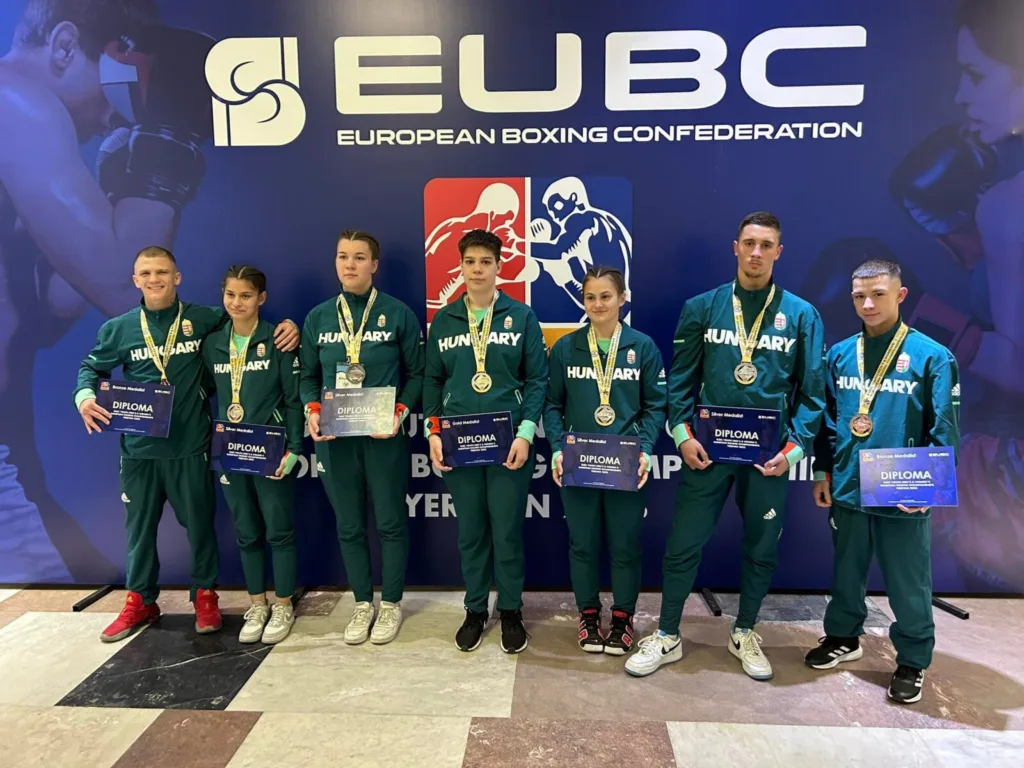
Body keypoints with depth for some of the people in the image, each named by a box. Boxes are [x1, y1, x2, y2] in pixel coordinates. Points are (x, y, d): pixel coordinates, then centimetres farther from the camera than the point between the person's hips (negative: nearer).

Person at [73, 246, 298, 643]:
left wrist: (287, 326, -12)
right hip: (138, 448, 2)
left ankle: (205, 595, 27)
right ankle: (140, 601, 31)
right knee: (139, 526, 14)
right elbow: (92, 368, 14)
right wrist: (84, 397, -6)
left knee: (199, 524, 8)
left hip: (190, 446, -2)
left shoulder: (203, 319, -2)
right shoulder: (118, 329, 4)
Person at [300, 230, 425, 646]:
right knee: (348, 525, 12)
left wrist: (400, 412, -14)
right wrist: (312, 411, -5)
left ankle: (391, 603, 26)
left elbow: (417, 373, 0)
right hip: (335, 437, 3)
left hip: (384, 436, -3)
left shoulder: (398, 314, -3)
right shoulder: (317, 318, 7)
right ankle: (362, 603, 30)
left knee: (390, 521, 7)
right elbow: (308, 376, 12)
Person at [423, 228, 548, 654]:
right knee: (470, 531, 11)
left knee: (508, 531, 5)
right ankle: (475, 610, 28)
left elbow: (537, 379, -2)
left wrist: (525, 434, -11)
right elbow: (432, 381, 9)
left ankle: (511, 612, 24)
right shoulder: (443, 321, 8)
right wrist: (433, 433, -2)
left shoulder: (522, 316, 1)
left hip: (508, 443, -2)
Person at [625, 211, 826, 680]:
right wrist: (683, 435, -7)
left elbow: (812, 391, 3)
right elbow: (681, 380, 3)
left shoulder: (801, 315, 1)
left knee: (762, 549, 14)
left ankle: (744, 634, 36)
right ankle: (667, 637, 23)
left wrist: (795, 447, -6)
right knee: (684, 546, 5)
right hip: (707, 447, -1)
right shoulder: (701, 308, 1)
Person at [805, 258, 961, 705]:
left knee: (908, 583, 10)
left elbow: (944, 430, -8)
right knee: (846, 571, 19)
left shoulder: (931, 356, -8)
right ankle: (843, 637, 40)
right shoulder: (840, 354, 3)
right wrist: (823, 473, 9)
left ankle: (913, 662, 29)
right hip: (848, 488, 4)